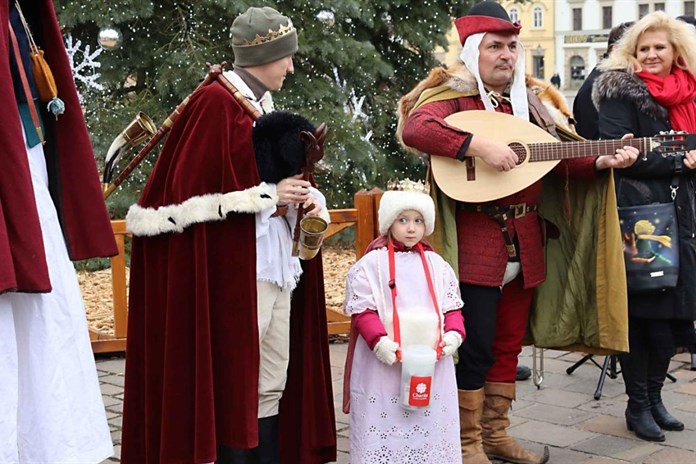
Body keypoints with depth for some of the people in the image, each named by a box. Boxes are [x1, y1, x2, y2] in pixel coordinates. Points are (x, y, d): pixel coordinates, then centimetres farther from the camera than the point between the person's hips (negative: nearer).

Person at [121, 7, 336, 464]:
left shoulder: (265, 106, 16)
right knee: (235, 377, -3)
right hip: (232, 267, -9)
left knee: (273, 376, 10)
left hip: (275, 264, 9)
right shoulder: (216, 102, -10)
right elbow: (187, 191, -15)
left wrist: (302, 196, 3)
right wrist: (267, 194, -17)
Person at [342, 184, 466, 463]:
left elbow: (451, 307, 12)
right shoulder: (371, 264, -1)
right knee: (384, 428, 0)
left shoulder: (436, 264, 11)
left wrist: (453, 333, -7)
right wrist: (378, 341, -20)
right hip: (384, 364, -4)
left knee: (431, 428, 9)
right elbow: (362, 311, -6)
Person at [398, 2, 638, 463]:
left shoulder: (527, 101, 15)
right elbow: (414, 129, -25)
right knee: (476, 347, -5)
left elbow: (559, 160, 12)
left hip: (525, 240, 7)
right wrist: (481, 145, -29)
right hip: (475, 240, -7)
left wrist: (602, 161, -6)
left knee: (509, 344, 13)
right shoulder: (454, 96, -5)